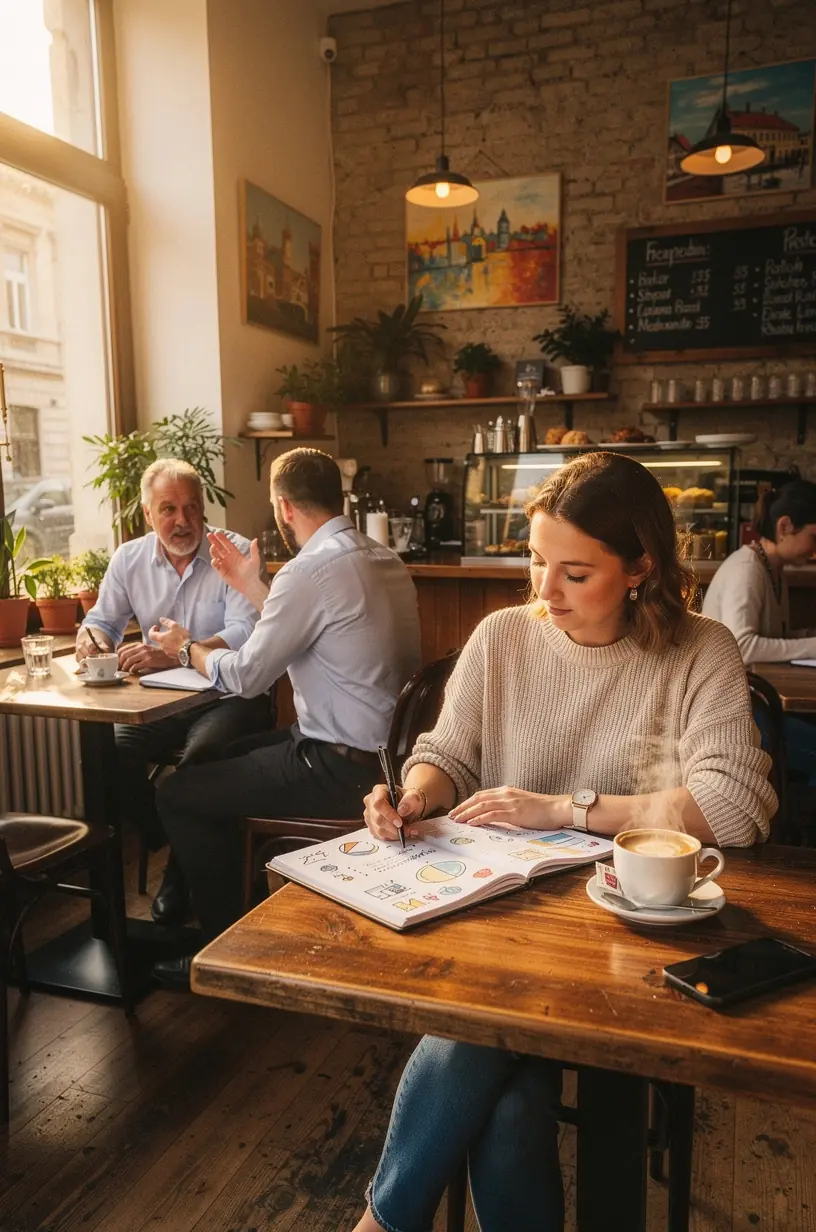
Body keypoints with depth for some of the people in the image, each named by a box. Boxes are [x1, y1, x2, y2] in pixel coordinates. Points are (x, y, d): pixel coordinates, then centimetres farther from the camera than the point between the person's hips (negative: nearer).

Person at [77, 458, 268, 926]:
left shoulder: (235, 552, -10)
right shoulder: (129, 559, 6)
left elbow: (245, 633, -22)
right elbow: (104, 621, 14)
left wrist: (174, 654, -36)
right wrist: (91, 635, -13)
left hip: (229, 696, -4)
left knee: (200, 757, -31)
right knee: (109, 753, -19)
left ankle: (183, 872, -3)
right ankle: (170, 847, 5)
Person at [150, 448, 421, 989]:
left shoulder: (312, 569, -22)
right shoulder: (384, 559, 5)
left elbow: (246, 676, -12)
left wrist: (187, 645, 6)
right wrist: (253, 588, 18)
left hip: (343, 769, -9)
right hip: (380, 747, 9)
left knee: (179, 794, 4)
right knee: (217, 759, 24)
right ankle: (243, 898, 35)